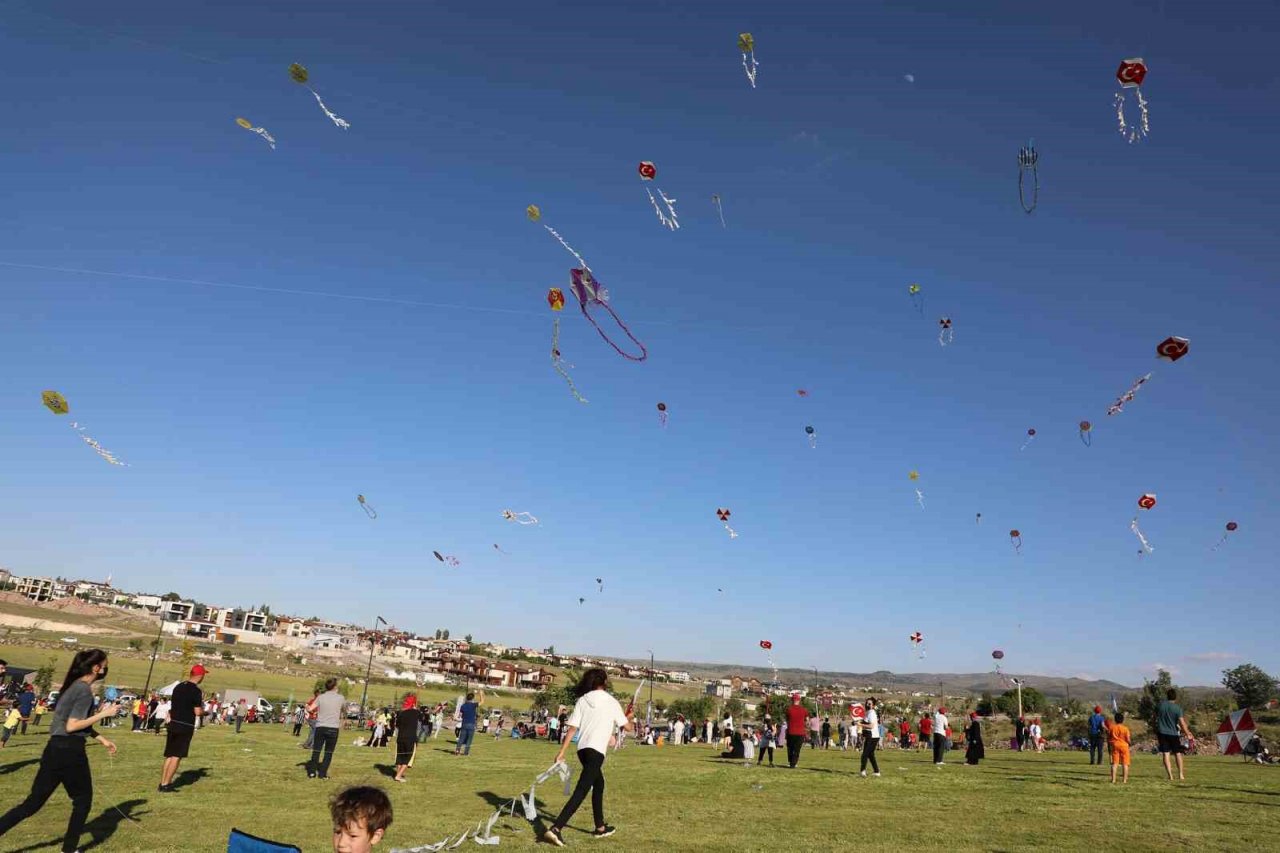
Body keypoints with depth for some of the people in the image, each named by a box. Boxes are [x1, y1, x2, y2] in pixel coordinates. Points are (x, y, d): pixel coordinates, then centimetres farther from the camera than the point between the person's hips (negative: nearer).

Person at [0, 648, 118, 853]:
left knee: (33, 802, 12)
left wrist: (102, 740, 21)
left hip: (55, 749, 9)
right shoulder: (85, 691, -17)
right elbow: (72, 726, -21)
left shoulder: (74, 686, 13)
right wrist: (102, 714, -16)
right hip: (69, 752, -8)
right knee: (83, 800, 11)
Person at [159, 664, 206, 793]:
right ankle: (165, 785, 1)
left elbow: (173, 706, 16)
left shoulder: (178, 687, 10)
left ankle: (163, 783, 18)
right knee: (177, 756, -1)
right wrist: (203, 707, 4)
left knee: (169, 755, 14)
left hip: (173, 725, 7)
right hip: (185, 727, -7)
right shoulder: (196, 690, -14)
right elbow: (198, 712, -14)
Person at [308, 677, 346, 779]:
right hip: (333, 728, -1)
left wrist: (307, 707, 17)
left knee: (316, 751, 10)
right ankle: (322, 773, 5)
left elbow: (310, 709, -5)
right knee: (328, 752, 8)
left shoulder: (321, 697, 2)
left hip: (320, 727, 1)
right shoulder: (340, 698, 1)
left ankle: (312, 772, 6)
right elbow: (345, 708, 20)